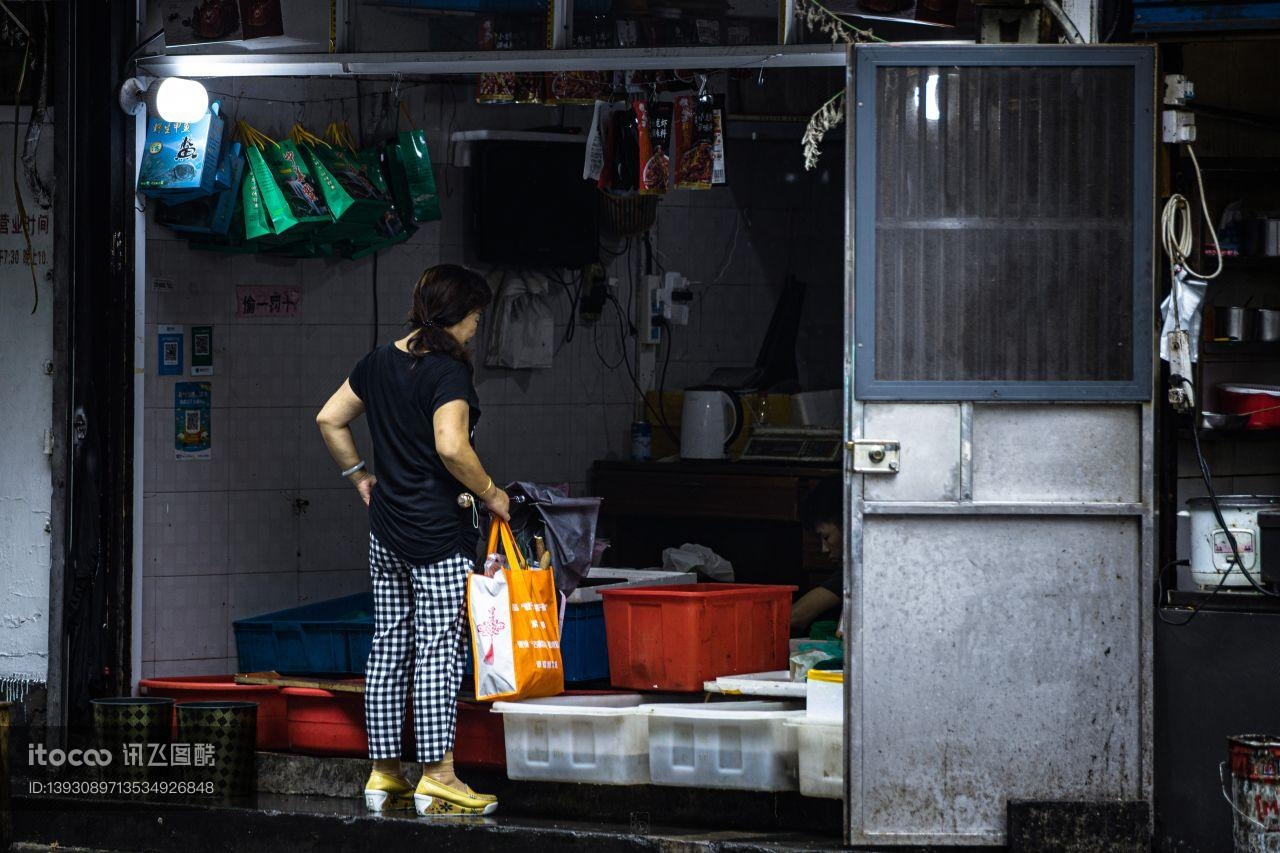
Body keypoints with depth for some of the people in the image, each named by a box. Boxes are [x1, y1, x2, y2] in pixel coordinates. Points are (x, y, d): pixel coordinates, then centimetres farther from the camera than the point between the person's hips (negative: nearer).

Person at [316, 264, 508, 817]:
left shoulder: (381, 361, 9)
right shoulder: (448, 370, -15)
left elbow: (329, 421, 15)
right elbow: (451, 446, -25)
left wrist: (359, 476, 21)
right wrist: (491, 494, -12)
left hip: (386, 527, 8)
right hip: (439, 532, -8)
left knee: (388, 647, 10)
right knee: (438, 650, -5)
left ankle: (383, 775, 13)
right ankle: (436, 777, -5)